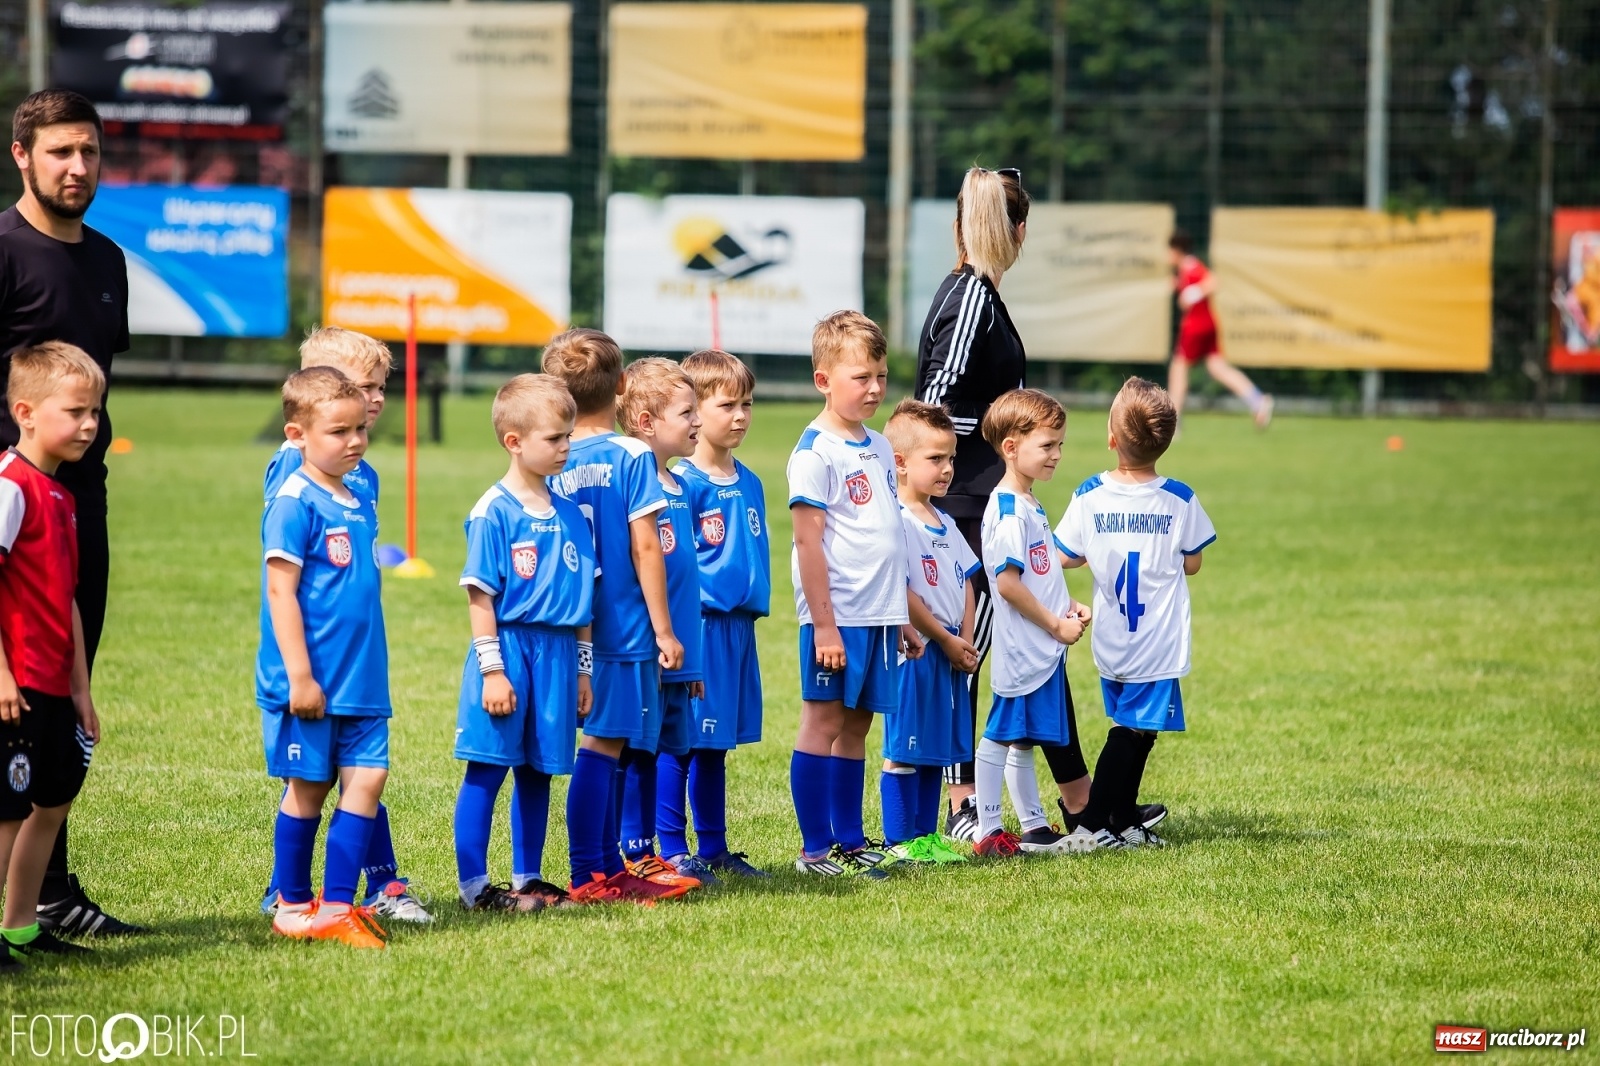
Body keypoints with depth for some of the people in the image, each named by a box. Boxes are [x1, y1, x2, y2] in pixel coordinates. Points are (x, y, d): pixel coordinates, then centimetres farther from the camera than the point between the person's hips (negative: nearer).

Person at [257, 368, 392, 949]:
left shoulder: (359, 502, 11)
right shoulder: (294, 504, -13)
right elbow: (281, 591, -16)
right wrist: (299, 676, -19)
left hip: (360, 680, 7)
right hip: (309, 683, -7)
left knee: (367, 776, -1)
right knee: (308, 786, 3)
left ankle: (337, 905, 3)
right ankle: (293, 906, 16)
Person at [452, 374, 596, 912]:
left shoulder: (569, 514, 9)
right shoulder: (493, 511, -9)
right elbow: (480, 596, -11)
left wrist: (582, 669, 14)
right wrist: (492, 670, -14)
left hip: (557, 653, 6)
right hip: (508, 647, -6)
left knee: (538, 771, 12)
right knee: (486, 769, -2)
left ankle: (527, 878, 20)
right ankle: (474, 885, 1)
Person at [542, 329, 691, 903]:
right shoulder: (631, 456, -9)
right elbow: (645, 548, -11)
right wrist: (664, 629, -7)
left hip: (576, 632, 6)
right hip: (624, 630, -5)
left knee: (609, 748, 15)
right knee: (601, 746, -5)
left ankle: (611, 870, 22)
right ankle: (587, 877, -5)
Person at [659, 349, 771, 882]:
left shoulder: (749, 483, 13)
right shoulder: (681, 482, -10)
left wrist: (752, 606, 16)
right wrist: (678, 630, -16)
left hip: (738, 624, 8)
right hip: (695, 624, -8)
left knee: (714, 744, 14)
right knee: (678, 742, -3)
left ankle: (713, 848, 21)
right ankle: (673, 852, 0)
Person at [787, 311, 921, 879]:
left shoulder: (880, 449, 13)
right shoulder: (815, 452, -11)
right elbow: (809, 542, -14)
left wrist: (903, 617, 18)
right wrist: (824, 623, -18)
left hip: (879, 614, 7)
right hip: (838, 615, -7)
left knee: (856, 724, 12)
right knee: (823, 723, -2)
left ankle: (850, 840, 17)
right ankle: (815, 849, 1)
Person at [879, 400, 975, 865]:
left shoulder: (945, 524, 14)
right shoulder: (895, 522, -14)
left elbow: (966, 583, 16)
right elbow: (901, 593, -18)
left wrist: (966, 641, 2)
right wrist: (946, 640, -13)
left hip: (951, 651, 9)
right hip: (916, 651, -9)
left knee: (937, 748, 12)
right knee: (903, 750, -3)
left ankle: (926, 835, 19)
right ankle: (898, 842, 1)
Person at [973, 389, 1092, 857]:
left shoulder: (1029, 506, 14)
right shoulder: (1007, 511, -17)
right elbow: (1007, 582, -22)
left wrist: (1068, 607, 8)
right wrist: (1055, 625, -16)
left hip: (1043, 650, 10)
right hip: (1023, 650, -10)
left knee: (1023, 738, 16)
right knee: (1001, 736, -5)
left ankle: (1034, 827, 24)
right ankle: (988, 833, -2)